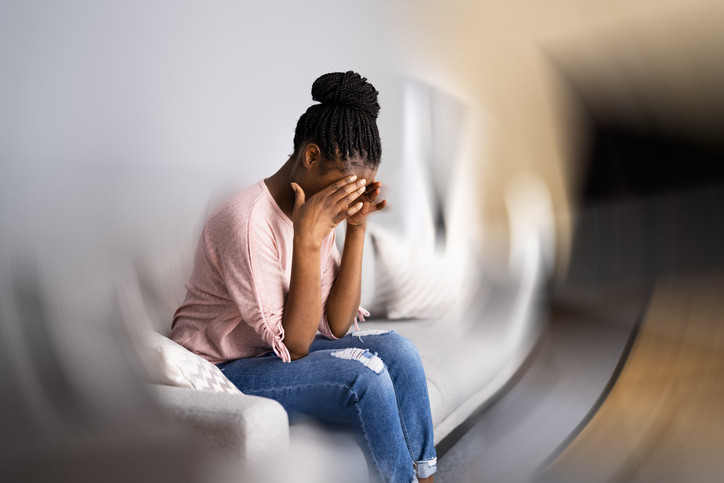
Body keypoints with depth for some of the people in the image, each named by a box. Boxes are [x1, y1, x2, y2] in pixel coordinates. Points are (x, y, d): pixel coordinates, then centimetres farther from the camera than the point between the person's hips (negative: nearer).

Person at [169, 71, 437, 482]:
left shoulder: (318, 211, 0)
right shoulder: (249, 221, -25)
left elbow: (336, 326, -5)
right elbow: (293, 344, -24)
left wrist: (357, 227, -11)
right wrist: (307, 239, -31)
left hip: (278, 350, 8)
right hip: (221, 371, -8)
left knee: (396, 350, -11)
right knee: (363, 378, -25)